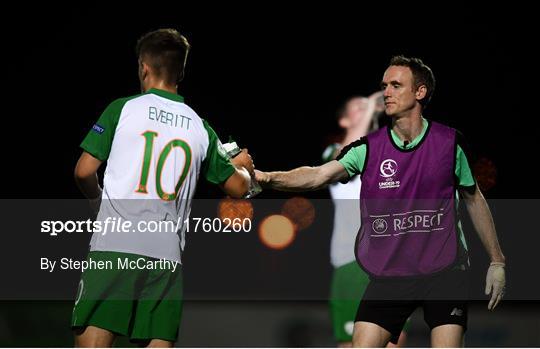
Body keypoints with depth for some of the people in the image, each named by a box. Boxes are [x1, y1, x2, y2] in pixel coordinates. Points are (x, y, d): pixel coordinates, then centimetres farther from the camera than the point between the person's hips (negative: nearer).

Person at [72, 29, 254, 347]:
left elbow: (84, 171, 0)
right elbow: (238, 187, 18)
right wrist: (242, 166, 41)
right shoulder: (200, 127, 13)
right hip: (167, 254, 3)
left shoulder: (123, 108, 3)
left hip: (114, 243, -3)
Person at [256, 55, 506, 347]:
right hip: (387, 276, 1)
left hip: (443, 271, -1)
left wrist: (497, 261, 12)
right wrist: (267, 178, -36)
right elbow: (319, 175, -18)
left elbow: (473, 199, 11)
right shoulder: (368, 148, -3)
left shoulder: (450, 142, -1)